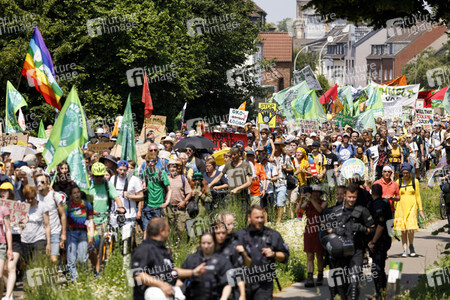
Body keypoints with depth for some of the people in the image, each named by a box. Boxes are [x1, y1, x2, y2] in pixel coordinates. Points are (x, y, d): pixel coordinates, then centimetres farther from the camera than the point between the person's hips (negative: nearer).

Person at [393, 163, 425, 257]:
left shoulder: (415, 181, 6)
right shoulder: (398, 182, 8)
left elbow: (418, 196, 9)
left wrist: (420, 209, 6)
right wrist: (394, 208, 5)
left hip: (411, 206, -2)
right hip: (401, 207, 2)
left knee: (410, 229, -15)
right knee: (403, 230, -1)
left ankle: (411, 246, 8)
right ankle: (405, 250, 5)